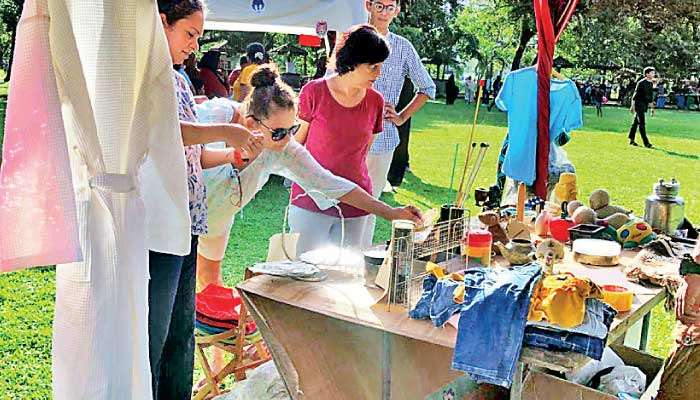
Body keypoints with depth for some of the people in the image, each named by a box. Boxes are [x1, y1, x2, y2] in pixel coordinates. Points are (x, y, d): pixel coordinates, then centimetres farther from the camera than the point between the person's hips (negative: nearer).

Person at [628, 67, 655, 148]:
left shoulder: (651, 83, 11)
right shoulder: (641, 83, -13)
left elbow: (651, 96, 18)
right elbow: (635, 95, -13)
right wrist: (633, 106, -15)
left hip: (645, 105, 8)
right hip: (639, 104, -8)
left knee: (636, 122, 14)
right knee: (642, 123, -10)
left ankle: (631, 140, 21)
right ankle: (646, 143, -12)